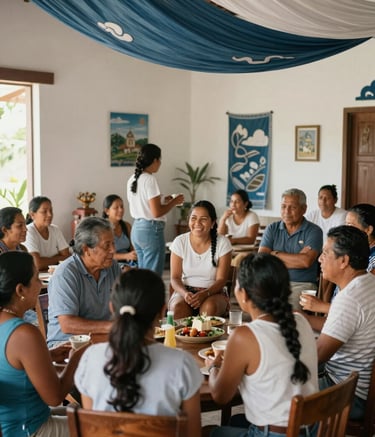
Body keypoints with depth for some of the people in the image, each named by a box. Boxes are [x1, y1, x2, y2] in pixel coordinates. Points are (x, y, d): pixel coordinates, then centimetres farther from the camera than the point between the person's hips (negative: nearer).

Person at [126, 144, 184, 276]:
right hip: (151, 230, -9)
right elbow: (156, 212, -19)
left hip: (136, 228, 9)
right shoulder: (149, 179, -15)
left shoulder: (132, 179, 10)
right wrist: (174, 202, -5)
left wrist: (162, 200, 17)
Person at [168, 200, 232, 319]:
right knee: (178, 307, -34)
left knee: (209, 307, -35)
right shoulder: (180, 242, -2)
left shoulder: (222, 243, -6)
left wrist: (204, 294, -27)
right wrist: (184, 293, -24)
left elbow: (221, 279, -7)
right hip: (184, 291, 1)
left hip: (213, 293, 0)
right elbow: (175, 278, -2)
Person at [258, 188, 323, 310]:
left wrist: (275, 254, -4)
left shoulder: (314, 231, 1)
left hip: (302, 285, -3)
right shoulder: (272, 229, 11)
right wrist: (296, 259, -7)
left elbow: (306, 261, -14)